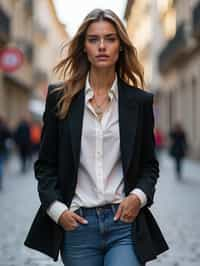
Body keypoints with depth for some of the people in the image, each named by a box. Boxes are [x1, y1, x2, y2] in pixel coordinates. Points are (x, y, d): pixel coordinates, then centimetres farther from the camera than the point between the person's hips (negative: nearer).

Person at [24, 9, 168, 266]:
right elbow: (45, 164, 7)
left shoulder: (140, 101, 4)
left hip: (124, 221, 0)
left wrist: (139, 197, -8)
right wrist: (57, 209, -7)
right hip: (77, 223, 1)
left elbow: (149, 164, 11)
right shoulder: (60, 98, 3)